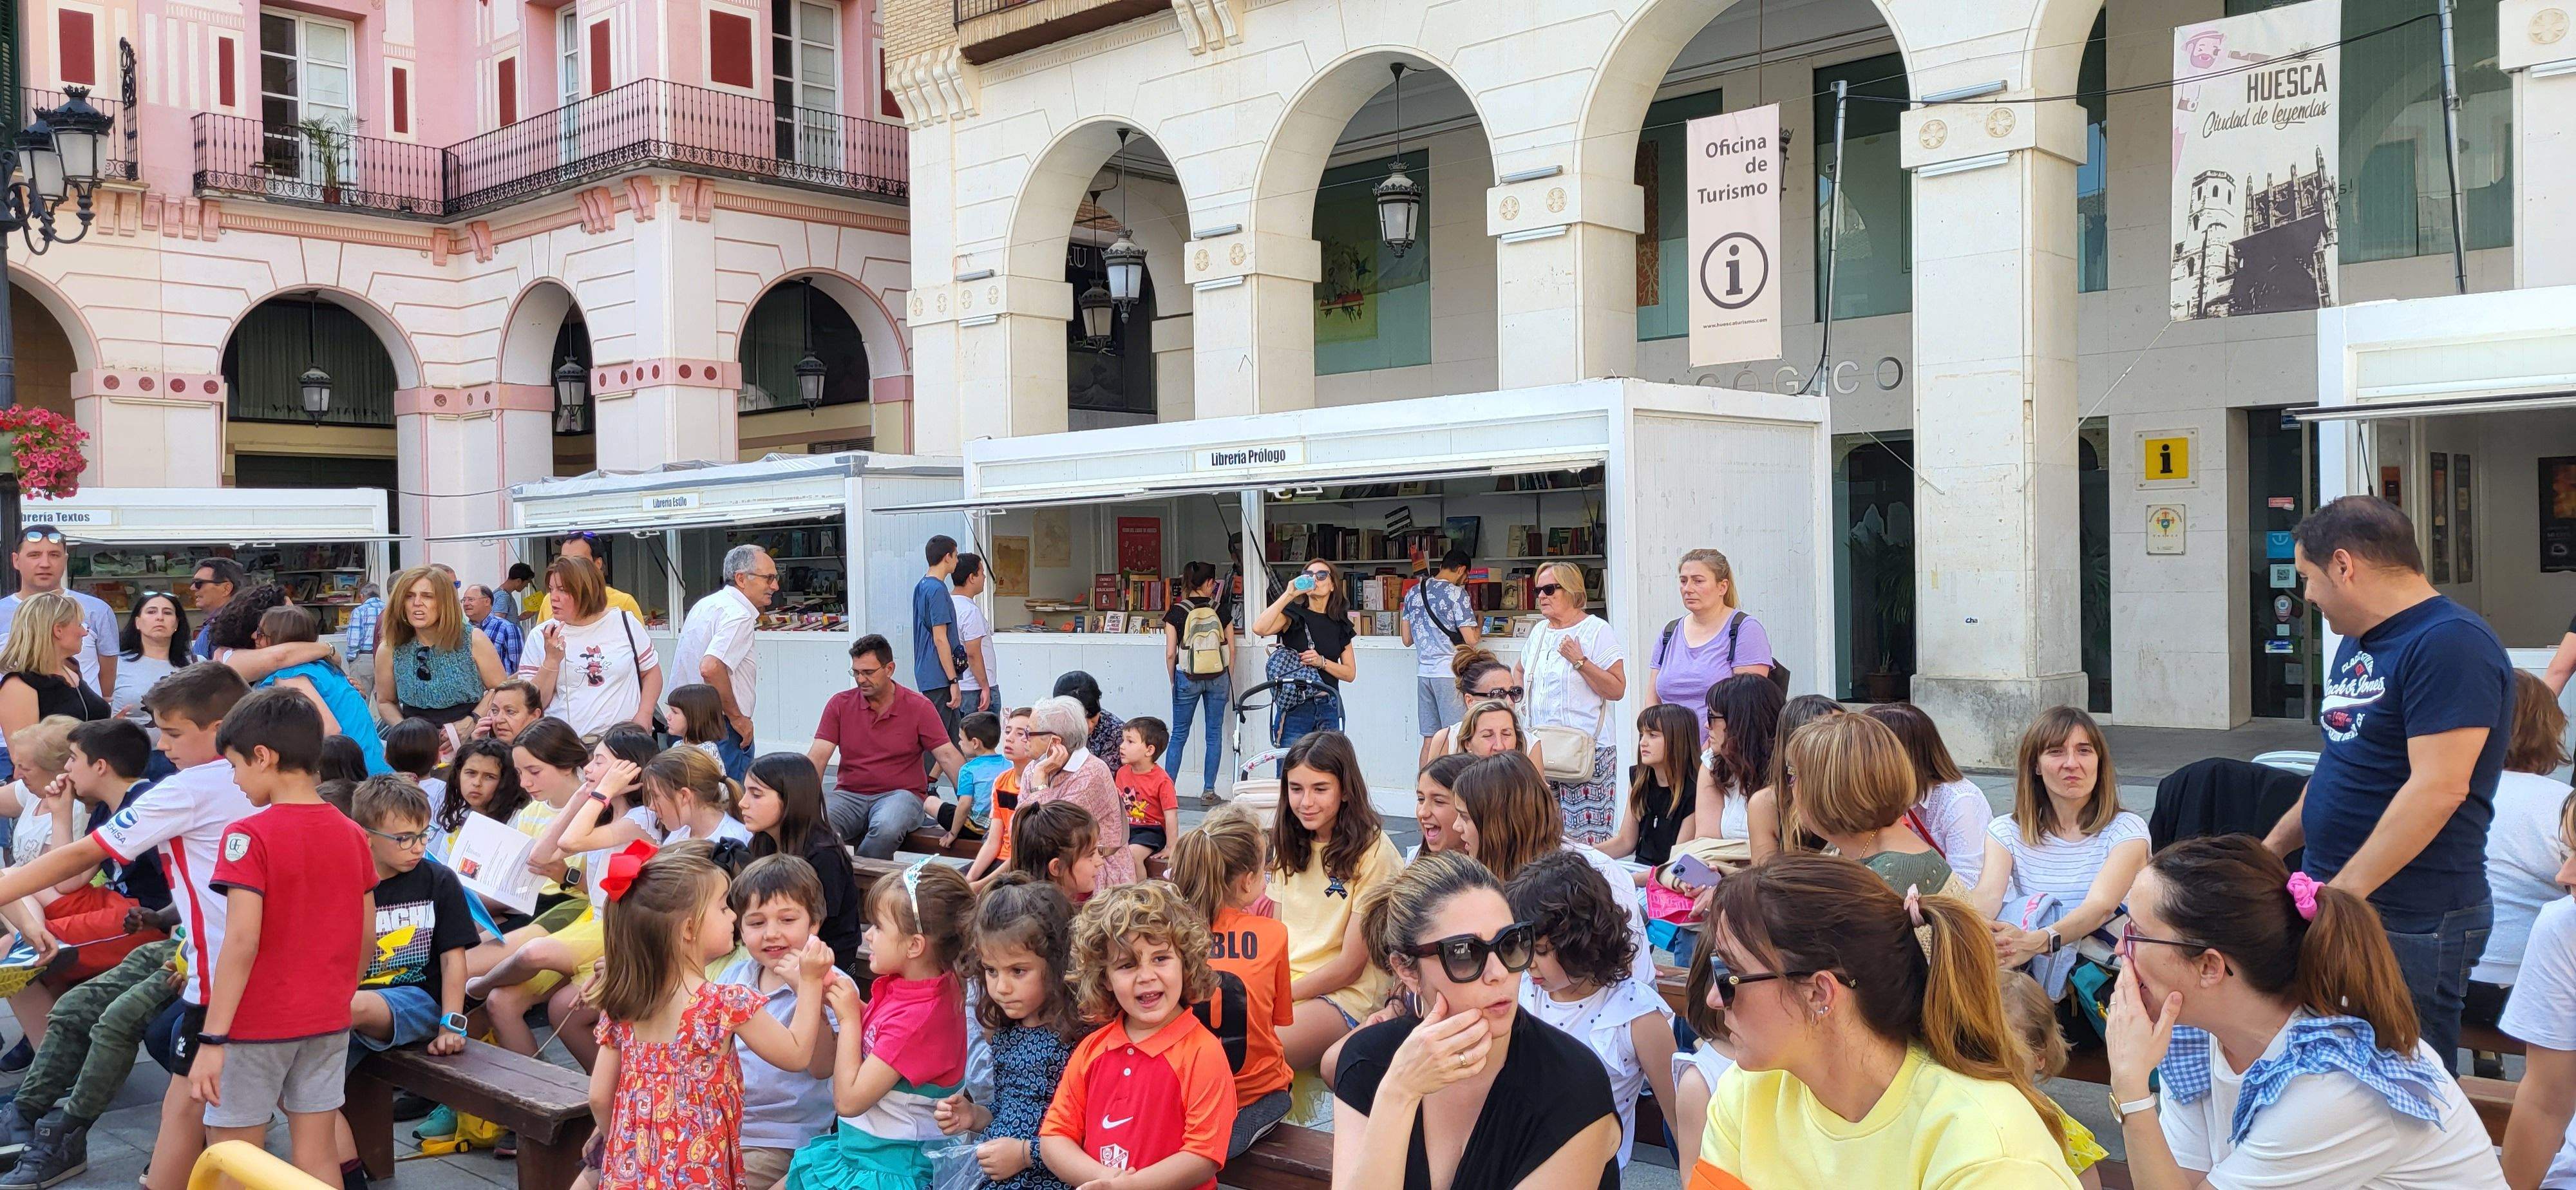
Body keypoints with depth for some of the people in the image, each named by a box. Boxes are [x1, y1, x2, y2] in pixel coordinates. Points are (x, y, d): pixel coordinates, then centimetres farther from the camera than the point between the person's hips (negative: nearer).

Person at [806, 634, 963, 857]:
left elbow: (947, 756, -4)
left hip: (900, 795, -2)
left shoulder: (919, 707, 1)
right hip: (849, 795, 2)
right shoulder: (840, 704, 6)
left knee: (886, 828, -37)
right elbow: (818, 756, -1)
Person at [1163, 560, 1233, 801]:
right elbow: (1231, 650, 1)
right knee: (1215, 734, 9)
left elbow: (1171, 653, -6)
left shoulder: (1176, 613, -6)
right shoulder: (1221, 611, -2)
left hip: (1187, 678, -1)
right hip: (1218, 678, 1)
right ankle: (1208, 790, 9)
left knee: (1179, 735, 8)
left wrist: (1173, 682, 7)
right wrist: (1229, 681, 12)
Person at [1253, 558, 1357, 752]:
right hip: (1295, 708, -3)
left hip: (1329, 708, 3)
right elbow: (1259, 628, -18)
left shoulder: (1340, 625, 13)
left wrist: (1321, 662, -8)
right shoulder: (1293, 615, 2)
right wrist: (1288, 595, -16)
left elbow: (1350, 673, 9)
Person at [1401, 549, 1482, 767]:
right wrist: (1478, 630, 10)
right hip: (1449, 672, -6)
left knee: (1430, 740, 9)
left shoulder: (1413, 593, 11)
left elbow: (1407, 639, 16)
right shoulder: (1456, 593, -9)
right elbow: (1470, 640, -11)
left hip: (1423, 671, 6)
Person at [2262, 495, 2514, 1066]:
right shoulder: (2358, 642, 15)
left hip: (2410, 924, -9)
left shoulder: (2450, 643, -16)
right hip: (2337, 899, 9)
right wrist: (2271, 849, 20)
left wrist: (2344, 892, -25)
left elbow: (2438, 788, -24)